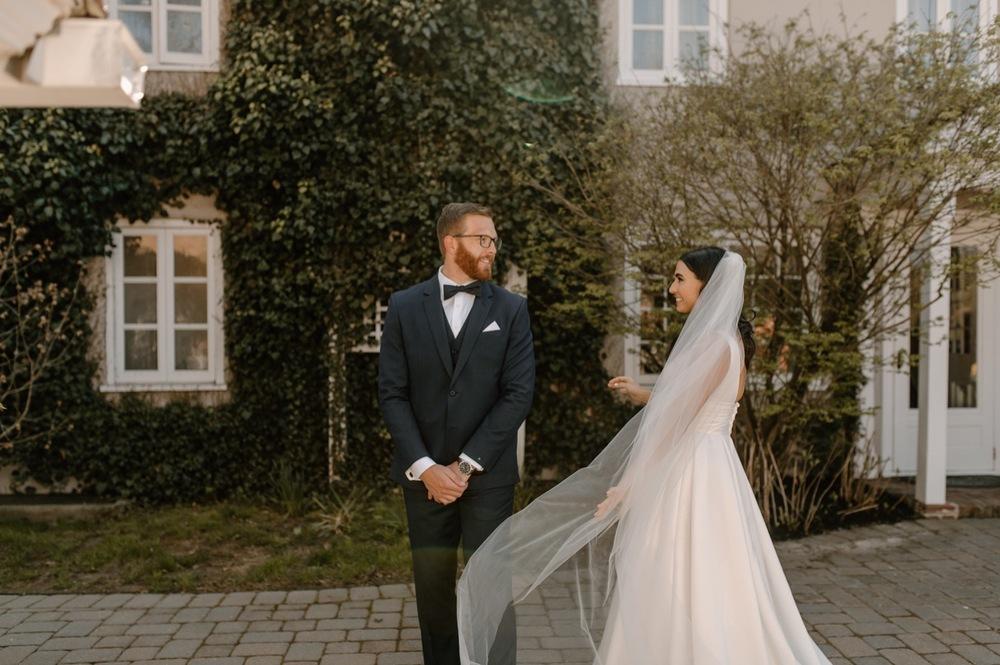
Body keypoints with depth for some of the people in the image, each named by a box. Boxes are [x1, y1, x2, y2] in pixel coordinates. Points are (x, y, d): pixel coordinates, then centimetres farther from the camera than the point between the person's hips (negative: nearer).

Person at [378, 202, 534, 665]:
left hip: (488, 475, -1)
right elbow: (392, 394, -1)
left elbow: (518, 394, -6)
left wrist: (466, 465, -11)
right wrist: (425, 467, -10)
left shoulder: (511, 310, 1)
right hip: (423, 475, 1)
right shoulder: (404, 306, 2)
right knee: (432, 588, 12)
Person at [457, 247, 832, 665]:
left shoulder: (713, 342, -18)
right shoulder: (728, 339, 11)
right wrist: (643, 396, 19)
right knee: (697, 591, 17)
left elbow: (673, 423, -19)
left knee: (677, 593, 1)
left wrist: (626, 485, -14)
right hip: (701, 470, 10)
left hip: (691, 476, -10)